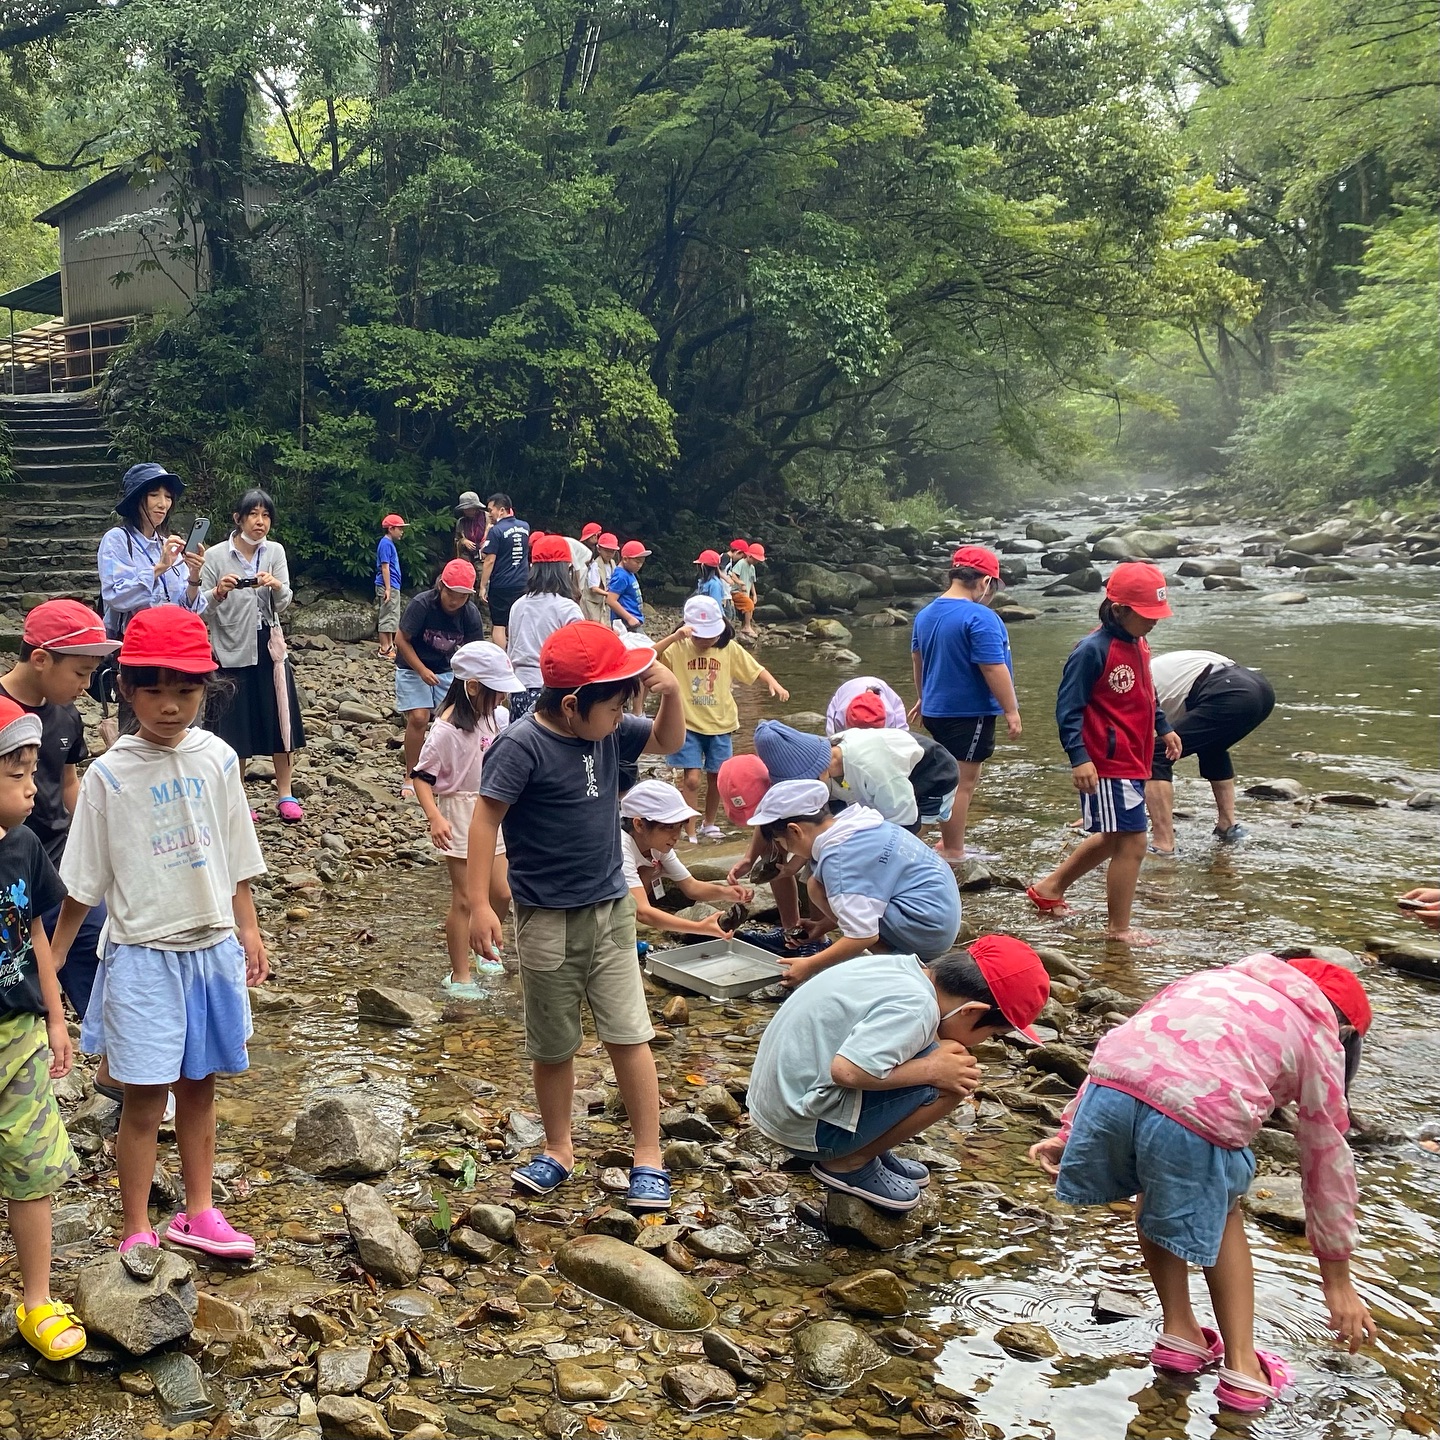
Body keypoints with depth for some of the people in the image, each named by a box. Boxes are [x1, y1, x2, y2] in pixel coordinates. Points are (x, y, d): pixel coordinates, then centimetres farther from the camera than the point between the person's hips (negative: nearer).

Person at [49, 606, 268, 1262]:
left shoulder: (216, 759, -2)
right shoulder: (109, 775, -10)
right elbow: (83, 882, -4)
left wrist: (247, 929, 8)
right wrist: (51, 959, -2)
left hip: (212, 947, 3)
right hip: (143, 955, -3)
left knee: (199, 1086, 15)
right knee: (144, 1100, 3)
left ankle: (198, 1214, 31)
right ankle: (136, 1233, 18)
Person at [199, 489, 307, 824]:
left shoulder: (275, 552, 2)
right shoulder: (215, 556, -6)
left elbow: (284, 604, -5)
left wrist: (276, 586, -26)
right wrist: (219, 592, -26)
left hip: (268, 647, 3)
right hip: (231, 650, -2)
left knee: (280, 720, 4)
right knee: (235, 728, 3)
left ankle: (285, 795, 14)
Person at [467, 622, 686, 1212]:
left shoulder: (609, 731, -2)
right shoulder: (523, 745, -20)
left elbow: (667, 741, 11)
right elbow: (485, 819, -18)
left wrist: (671, 693, -10)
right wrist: (479, 904, -21)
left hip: (612, 909, 4)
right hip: (548, 919, -4)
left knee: (628, 1033, 2)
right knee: (553, 1045, 12)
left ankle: (649, 1156, 12)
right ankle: (558, 1149, 30)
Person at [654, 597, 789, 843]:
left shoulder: (729, 649, 0)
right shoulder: (678, 649, -8)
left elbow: (756, 670, 2)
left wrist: (774, 685, -17)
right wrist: (674, 637, -33)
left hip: (720, 724, 3)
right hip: (689, 724, -3)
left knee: (717, 776, 12)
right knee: (691, 778, -11)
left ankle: (709, 825, 33)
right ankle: (690, 834, -1)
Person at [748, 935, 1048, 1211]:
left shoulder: (899, 967, 0)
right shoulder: (916, 1006, -24)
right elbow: (847, 1070, -32)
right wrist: (933, 1070, -20)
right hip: (804, 1126, -9)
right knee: (950, 1082, -14)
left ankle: (866, 1148, 13)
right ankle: (849, 1164, -1)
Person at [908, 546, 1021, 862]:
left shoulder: (926, 614, 8)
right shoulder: (980, 617, -20)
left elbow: (917, 659, 18)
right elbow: (993, 669, -21)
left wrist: (923, 697, 31)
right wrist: (1011, 710, -14)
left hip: (936, 709, 9)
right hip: (970, 711, -9)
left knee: (951, 777, 19)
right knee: (963, 781, -1)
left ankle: (948, 842, 26)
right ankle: (953, 852, 4)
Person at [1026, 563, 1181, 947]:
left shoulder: (1138, 646, 10)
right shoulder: (1093, 650, -17)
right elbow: (1068, 708, -18)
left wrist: (1164, 728, 23)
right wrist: (1079, 757, -24)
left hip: (1133, 762, 10)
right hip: (1108, 763, -10)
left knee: (1112, 838, 20)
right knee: (1132, 842, -6)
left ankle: (1049, 888, 35)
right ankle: (1118, 929, 7)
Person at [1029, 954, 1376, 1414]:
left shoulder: (1212, 978, 36)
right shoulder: (1319, 1039, 26)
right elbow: (1328, 1167, 30)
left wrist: (1069, 1129, 29)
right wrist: (1337, 1278, 38)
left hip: (1109, 1088, 3)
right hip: (1197, 1120, -3)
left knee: (1159, 1194, 33)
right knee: (1220, 1213, 28)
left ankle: (1180, 1333, 35)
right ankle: (1242, 1368, 30)